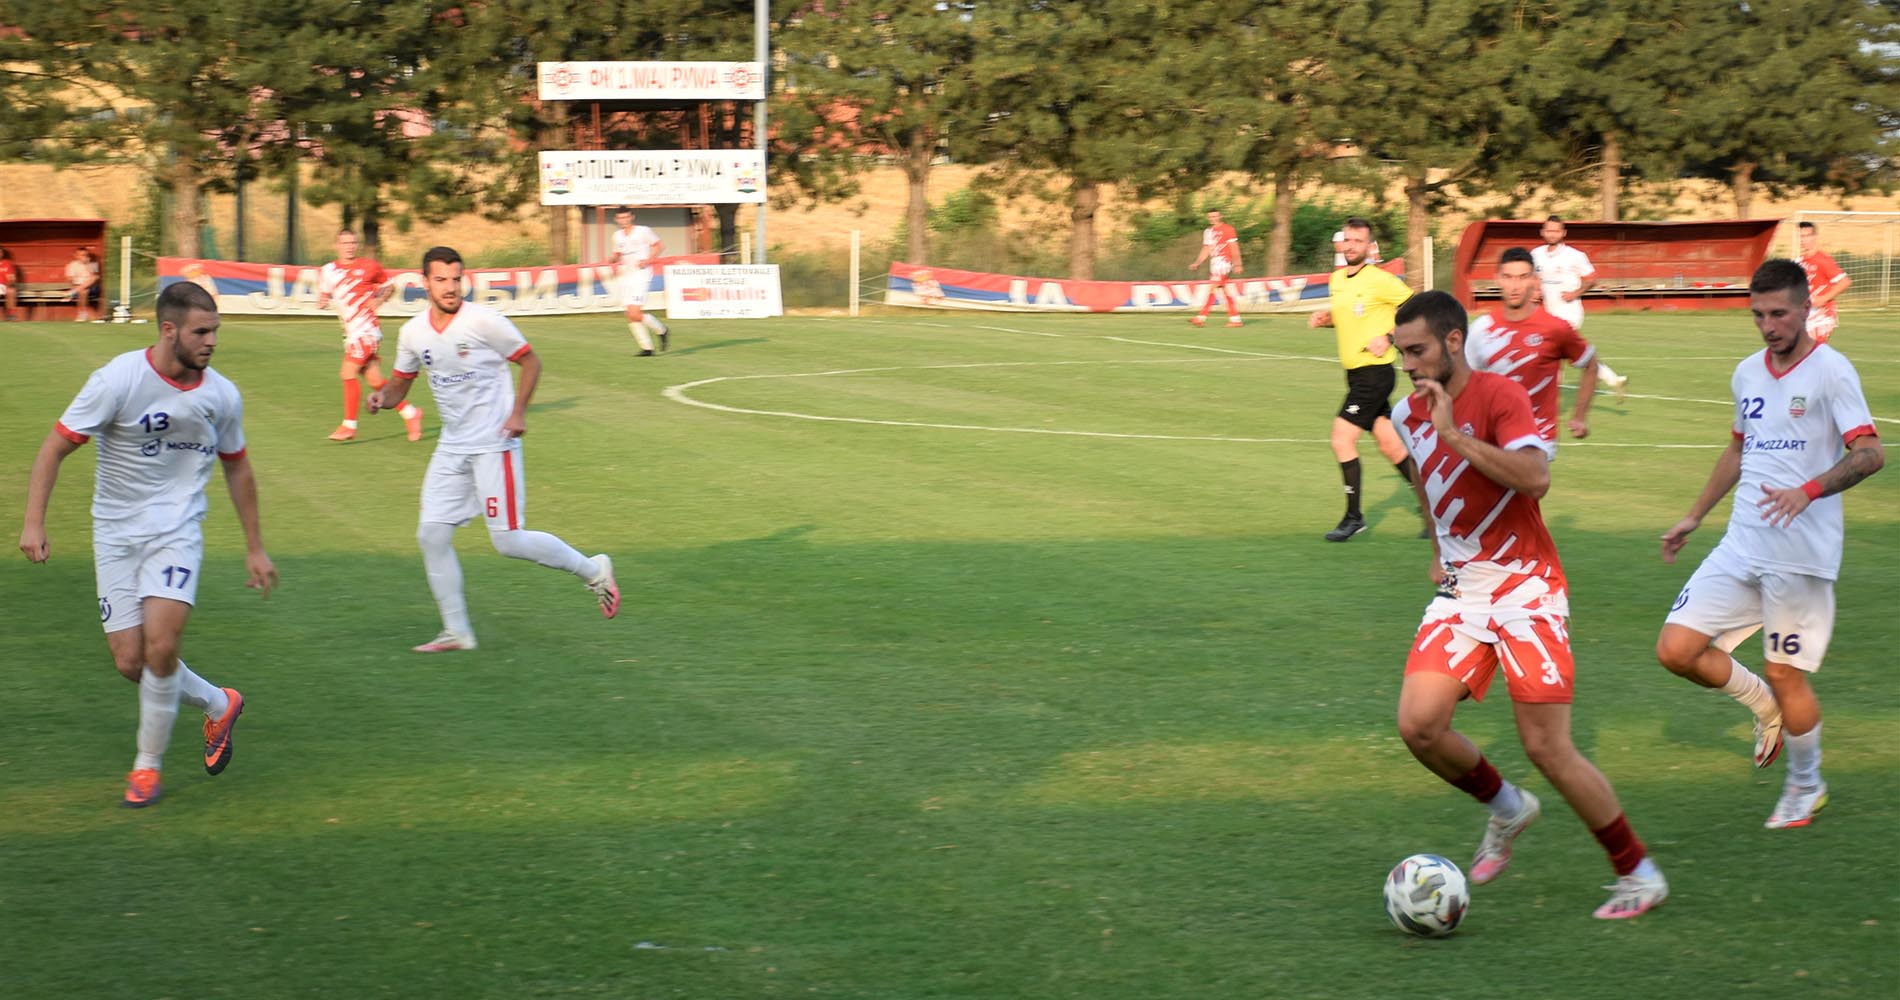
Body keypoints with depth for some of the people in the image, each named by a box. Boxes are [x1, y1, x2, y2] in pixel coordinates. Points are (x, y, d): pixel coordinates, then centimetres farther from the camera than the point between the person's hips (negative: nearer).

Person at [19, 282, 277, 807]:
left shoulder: (222, 395, -2)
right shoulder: (119, 380, -14)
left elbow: (237, 469, 15)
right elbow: (55, 448, -9)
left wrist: (255, 548, 18)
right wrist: (34, 522, -18)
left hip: (177, 531, 0)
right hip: (116, 533, 0)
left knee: (160, 646, -19)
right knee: (130, 661, -4)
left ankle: (148, 764, 1)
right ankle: (219, 705, 24)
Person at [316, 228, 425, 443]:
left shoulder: (369, 266, -2)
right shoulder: (328, 271, 9)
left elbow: (389, 286, 10)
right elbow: (323, 298, 15)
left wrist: (378, 301, -9)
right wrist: (322, 301, -8)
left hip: (366, 329, -5)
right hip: (351, 331, 5)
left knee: (349, 373, -11)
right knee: (374, 380, 5)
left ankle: (349, 425, 0)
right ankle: (409, 413, 19)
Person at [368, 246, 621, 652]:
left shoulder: (484, 321, -13)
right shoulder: (413, 332, 3)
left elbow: (530, 361, -3)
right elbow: (401, 382, 16)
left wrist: (518, 412, -15)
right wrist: (383, 398, -8)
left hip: (494, 446, -6)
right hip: (452, 448, 6)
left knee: (509, 541, -8)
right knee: (432, 535, -2)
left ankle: (593, 571, 13)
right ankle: (456, 632, 8)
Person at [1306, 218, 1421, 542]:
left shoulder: (1380, 280, -14)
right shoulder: (1336, 280, 10)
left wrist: (1389, 337, -18)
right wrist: (1325, 318, 4)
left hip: (1375, 371, -8)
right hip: (1355, 371, 8)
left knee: (1342, 439, -11)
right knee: (1389, 445, 13)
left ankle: (1353, 517, -1)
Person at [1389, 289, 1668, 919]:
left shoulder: (1500, 396, -15)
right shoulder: (1408, 413, 6)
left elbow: (1535, 478, -32)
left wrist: (1453, 432, -30)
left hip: (1525, 588, -6)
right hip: (1460, 589, 6)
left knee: (1547, 749, -9)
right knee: (1418, 725, -12)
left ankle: (1639, 875, 8)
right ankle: (1506, 809, 17)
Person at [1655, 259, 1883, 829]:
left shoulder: (1830, 371, -9)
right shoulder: (1747, 373, 12)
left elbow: (1870, 454, -17)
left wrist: (1808, 491, -31)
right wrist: (1693, 518, 27)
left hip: (1801, 553, -6)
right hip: (1741, 546, 6)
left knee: (1785, 674, -1)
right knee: (1676, 649, -4)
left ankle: (1806, 787, 22)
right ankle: (1764, 707, 22)